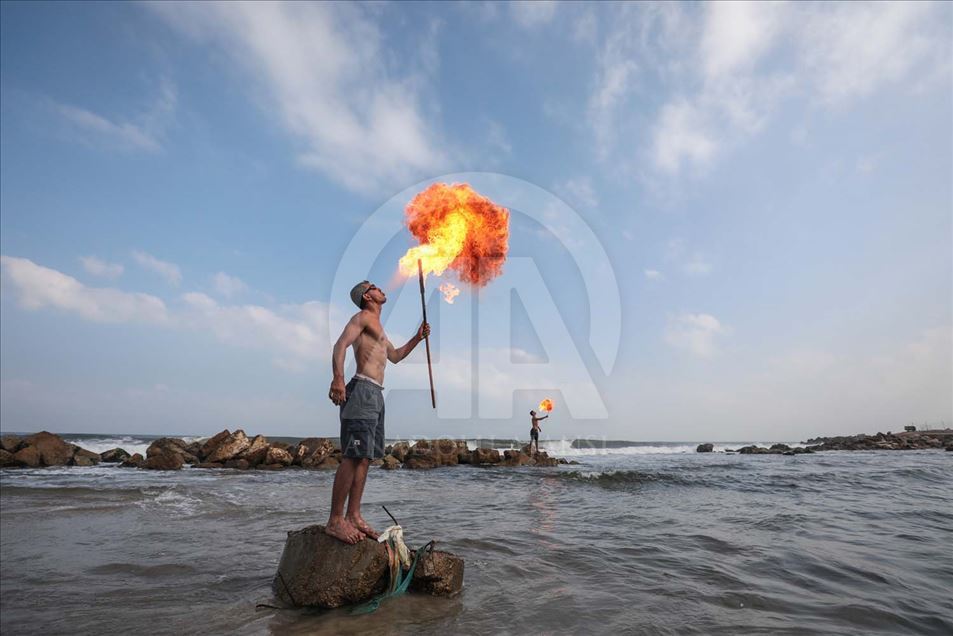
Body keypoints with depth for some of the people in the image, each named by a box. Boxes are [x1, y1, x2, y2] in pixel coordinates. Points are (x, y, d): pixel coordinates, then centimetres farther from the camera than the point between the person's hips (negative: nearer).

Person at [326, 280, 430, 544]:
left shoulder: (377, 326, 28)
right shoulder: (362, 317, 0)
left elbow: (395, 356, 38)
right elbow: (340, 345, -15)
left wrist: (418, 338, 27)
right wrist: (338, 378, -31)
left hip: (376, 394, 10)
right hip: (362, 389, -10)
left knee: (364, 457, 7)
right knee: (352, 456, -12)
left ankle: (353, 516, 12)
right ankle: (335, 520, -7)